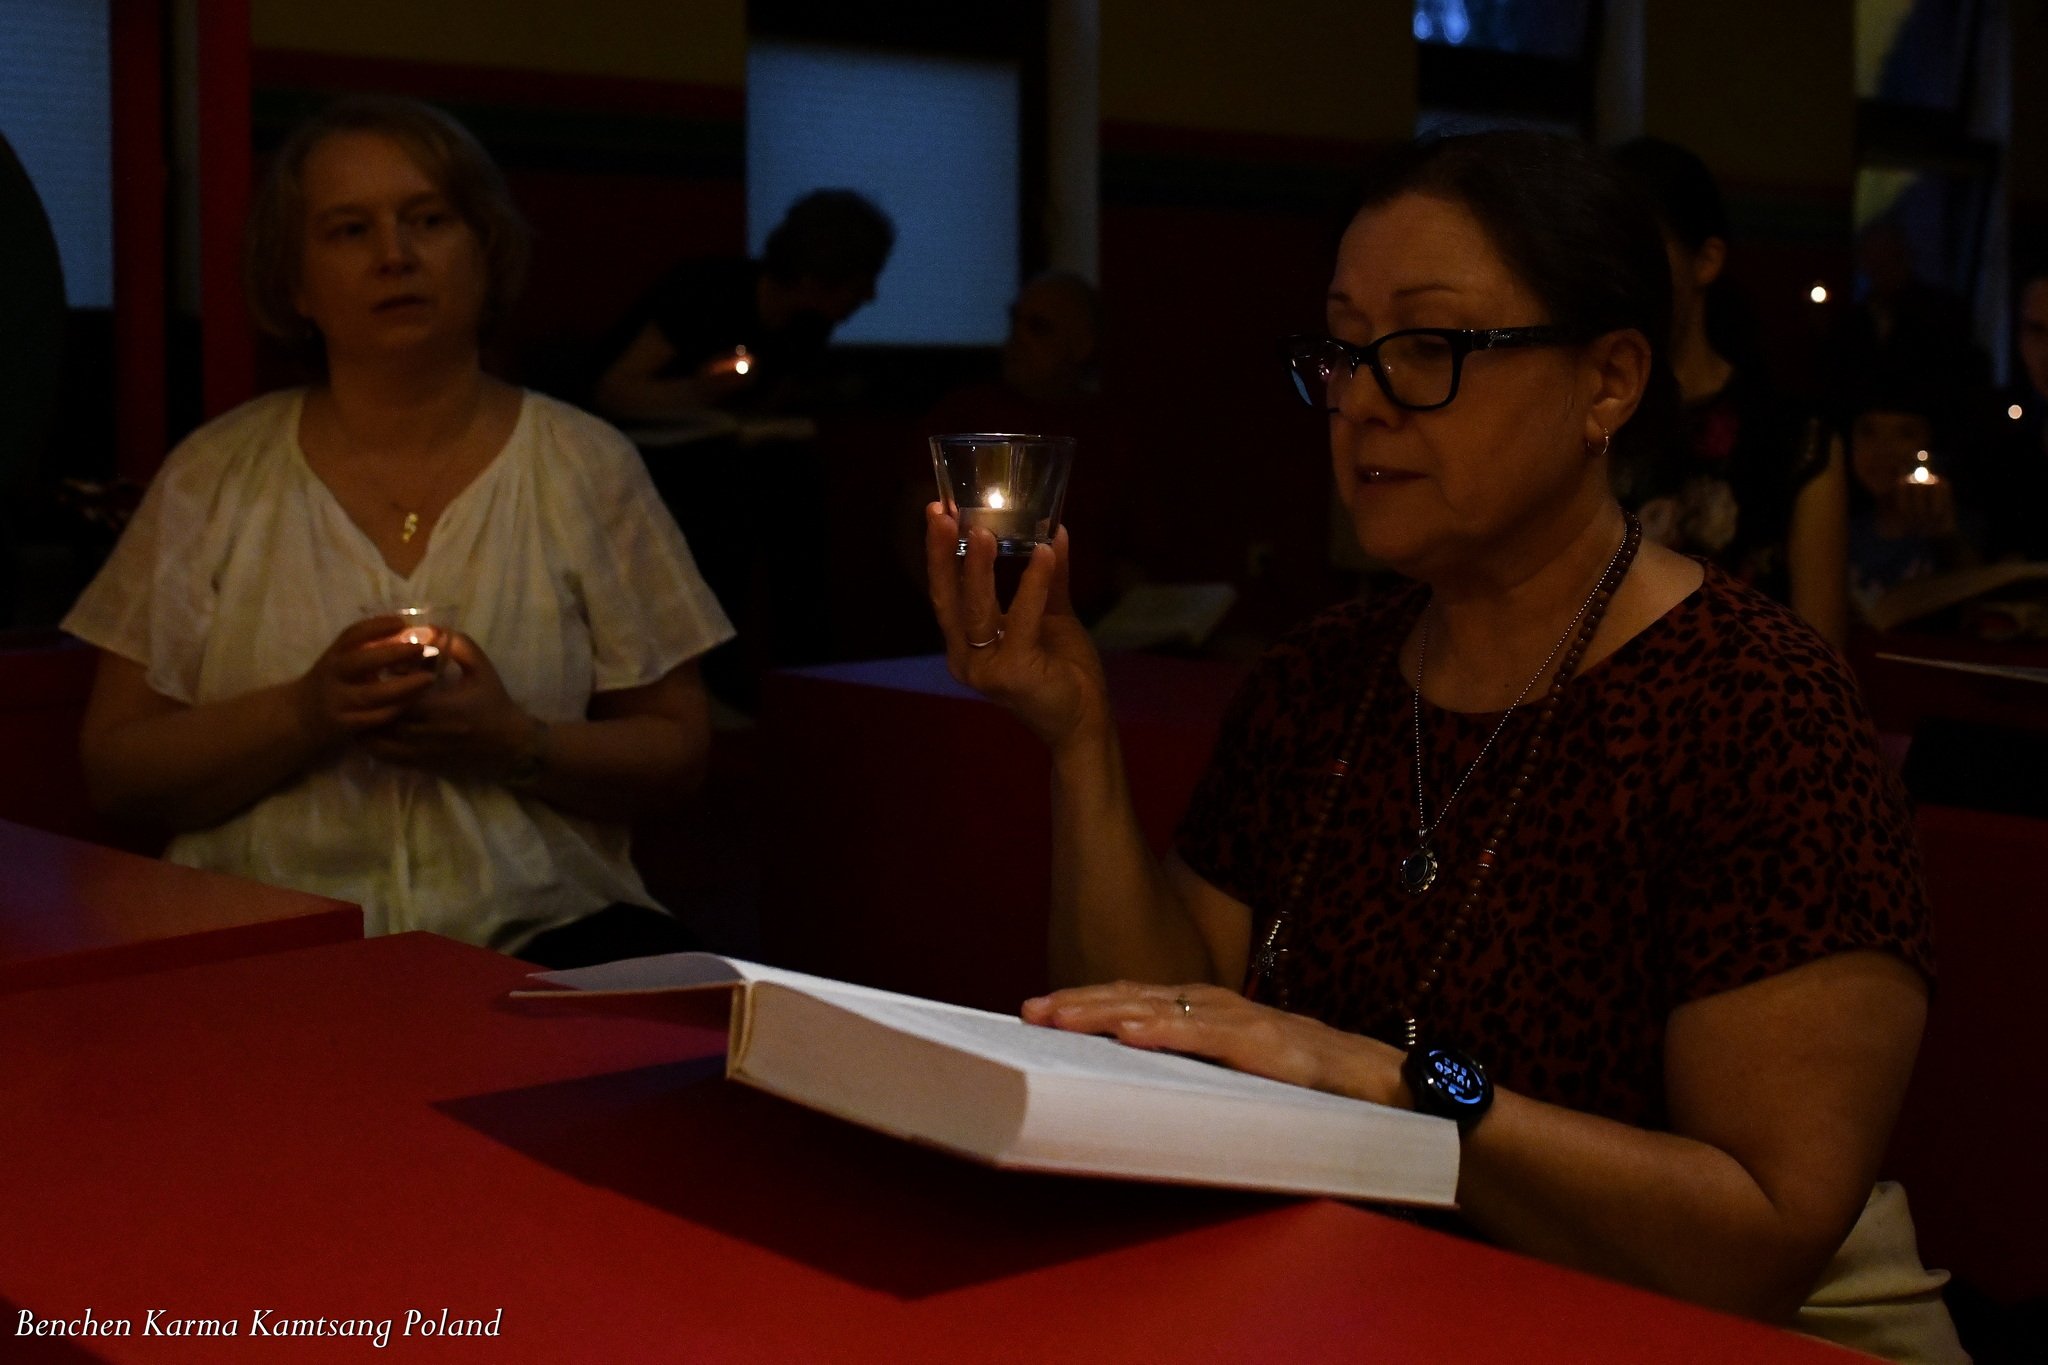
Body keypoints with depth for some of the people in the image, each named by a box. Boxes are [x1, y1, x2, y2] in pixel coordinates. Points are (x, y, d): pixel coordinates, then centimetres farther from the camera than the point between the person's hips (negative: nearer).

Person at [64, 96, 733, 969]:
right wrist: (306, 712, -10)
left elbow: (673, 752, 9)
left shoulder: (585, 468, 9)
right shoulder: (213, 475, 9)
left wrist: (514, 742, -10)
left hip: (537, 936, 1)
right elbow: (115, 768, 7)